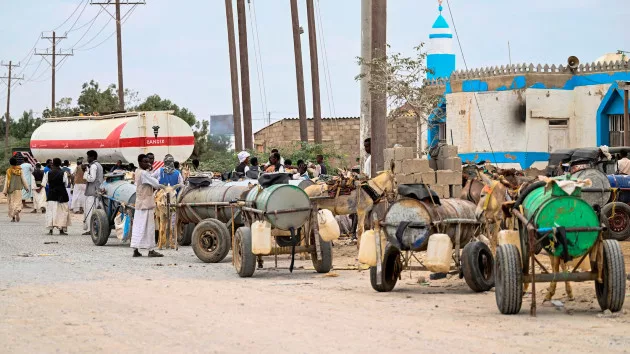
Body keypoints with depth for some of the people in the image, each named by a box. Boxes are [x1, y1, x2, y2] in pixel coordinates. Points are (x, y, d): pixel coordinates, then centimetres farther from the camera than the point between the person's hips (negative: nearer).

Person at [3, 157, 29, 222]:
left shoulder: (9, 171, -3)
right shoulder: (20, 170, -3)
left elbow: (7, 181, -3)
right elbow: (23, 179, 1)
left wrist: (5, 191, 0)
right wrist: (26, 187, 14)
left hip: (10, 189, 0)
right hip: (18, 189, 0)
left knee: (11, 203, 11)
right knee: (18, 202, 1)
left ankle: (13, 217, 11)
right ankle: (17, 213, -26)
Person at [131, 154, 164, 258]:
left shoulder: (137, 172, 14)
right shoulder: (144, 173, -16)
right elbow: (156, 184, -16)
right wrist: (159, 184, 4)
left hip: (139, 204, 9)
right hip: (146, 203, -9)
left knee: (138, 226, 7)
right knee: (149, 227, -5)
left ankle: (135, 250, 6)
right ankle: (151, 250, -2)